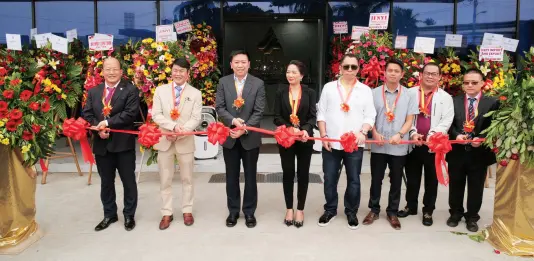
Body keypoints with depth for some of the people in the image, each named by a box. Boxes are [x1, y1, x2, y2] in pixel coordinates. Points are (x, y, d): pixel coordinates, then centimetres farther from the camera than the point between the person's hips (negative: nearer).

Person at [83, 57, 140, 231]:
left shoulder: (130, 90, -4)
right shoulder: (93, 92, 11)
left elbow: (130, 114, -16)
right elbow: (87, 114, 5)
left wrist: (108, 122, -18)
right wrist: (98, 128, -13)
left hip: (123, 143, -4)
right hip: (101, 144, 4)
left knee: (128, 181, 7)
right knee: (106, 182, 15)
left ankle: (129, 215, 23)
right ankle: (109, 214, 31)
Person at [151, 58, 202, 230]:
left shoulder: (195, 93, 1)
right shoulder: (161, 90, 4)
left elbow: (196, 119, -7)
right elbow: (156, 115, -4)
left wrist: (180, 133, -20)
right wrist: (173, 126, -19)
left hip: (186, 142, -1)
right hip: (164, 141, 1)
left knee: (187, 179, 10)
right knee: (165, 180, 8)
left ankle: (187, 211, 24)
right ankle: (167, 213, 19)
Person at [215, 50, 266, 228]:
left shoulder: (258, 84, -3)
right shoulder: (223, 82, 1)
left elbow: (259, 111, -8)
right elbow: (219, 107, -4)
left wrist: (244, 129, -18)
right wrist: (233, 121, -20)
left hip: (250, 137, -1)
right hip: (229, 137, 1)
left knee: (250, 176, 9)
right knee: (232, 177, 11)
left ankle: (249, 211, 23)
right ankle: (233, 211, 25)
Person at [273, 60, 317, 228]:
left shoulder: (310, 93, 2)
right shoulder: (280, 93, 4)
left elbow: (313, 116, -5)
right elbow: (277, 117, -2)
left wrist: (305, 129, -24)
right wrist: (291, 128, -19)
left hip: (305, 139, 0)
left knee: (303, 174, 6)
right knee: (288, 173, 7)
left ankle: (300, 209, 19)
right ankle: (289, 209, 20)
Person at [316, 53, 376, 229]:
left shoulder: (365, 90, 4)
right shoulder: (329, 87, 5)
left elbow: (370, 116, 2)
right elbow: (321, 113, 5)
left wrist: (363, 132, -16)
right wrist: (324, 135, -4)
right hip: (331, 142, 1)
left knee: (353, 180, 8)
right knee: (329, 179, 8)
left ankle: (351, 212, 25)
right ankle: (330, 210, 25)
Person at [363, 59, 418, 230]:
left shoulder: (408, 95, 1)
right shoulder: (375, 93, 2)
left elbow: (409, 120, 0)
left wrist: (399, 135, -16)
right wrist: (375, 134, -11)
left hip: (399, 146, 0)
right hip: (378, 145, 0)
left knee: (396, 181, 11)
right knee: (376, 179, 10)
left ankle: (392, 212, 24)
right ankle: (374, 209, 24)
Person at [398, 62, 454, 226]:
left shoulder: (445, 97, 3)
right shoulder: (410, 93, 4)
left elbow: (446, 121, -5)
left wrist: (432, 135, -19)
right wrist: (413, 133, -13)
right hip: (413, 143, 1)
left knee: (431, 179, 9)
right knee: (412, 178, 13)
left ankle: (428, 211, 22)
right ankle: (411, 206, 29)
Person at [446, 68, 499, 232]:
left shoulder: (492, 103, -1)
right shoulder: (454, 101, 3)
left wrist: (481, 139, -19)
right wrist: (456, 135, -17)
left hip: (479, 152, -1)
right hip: (457, 151, 1)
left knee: (476, 187, 11)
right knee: (455, 185, 14)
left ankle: (472, 217, 27)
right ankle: (455, 213, 32)